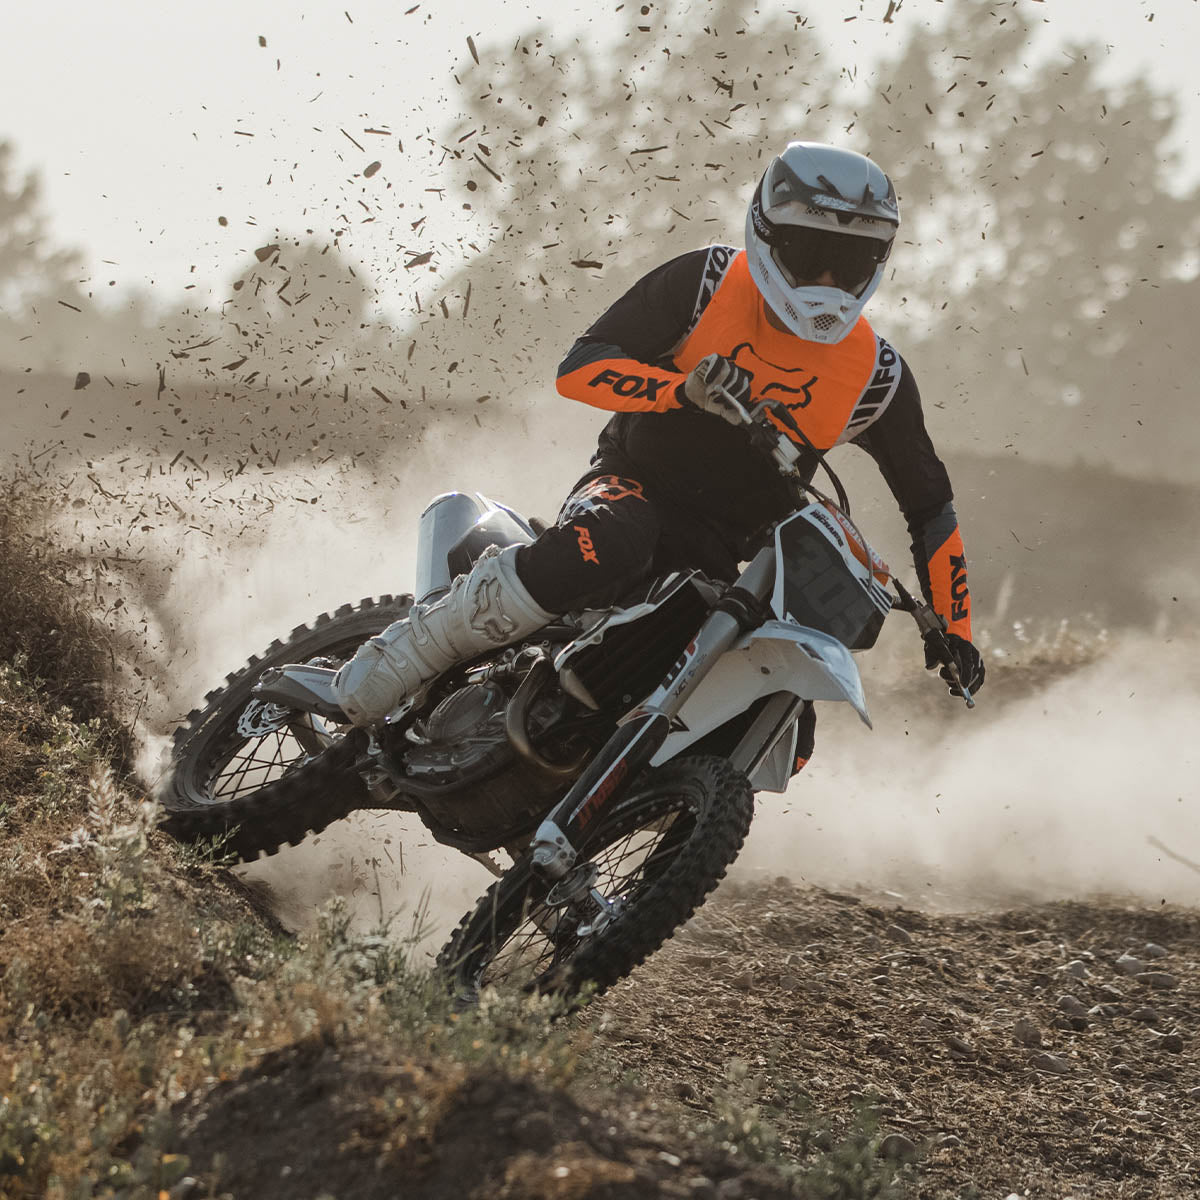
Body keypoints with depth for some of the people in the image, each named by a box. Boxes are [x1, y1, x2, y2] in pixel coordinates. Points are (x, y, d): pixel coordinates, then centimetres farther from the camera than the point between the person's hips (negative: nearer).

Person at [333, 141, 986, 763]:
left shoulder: (875, 375, -2)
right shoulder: (707, 281, -8)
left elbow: (930, 507, 9)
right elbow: (579, 367, -14)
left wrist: (953, 629, 2)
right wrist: (686, 389, -31)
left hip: (724, 554, 3)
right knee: (605, 547, -42)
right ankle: (397, 659, -30)